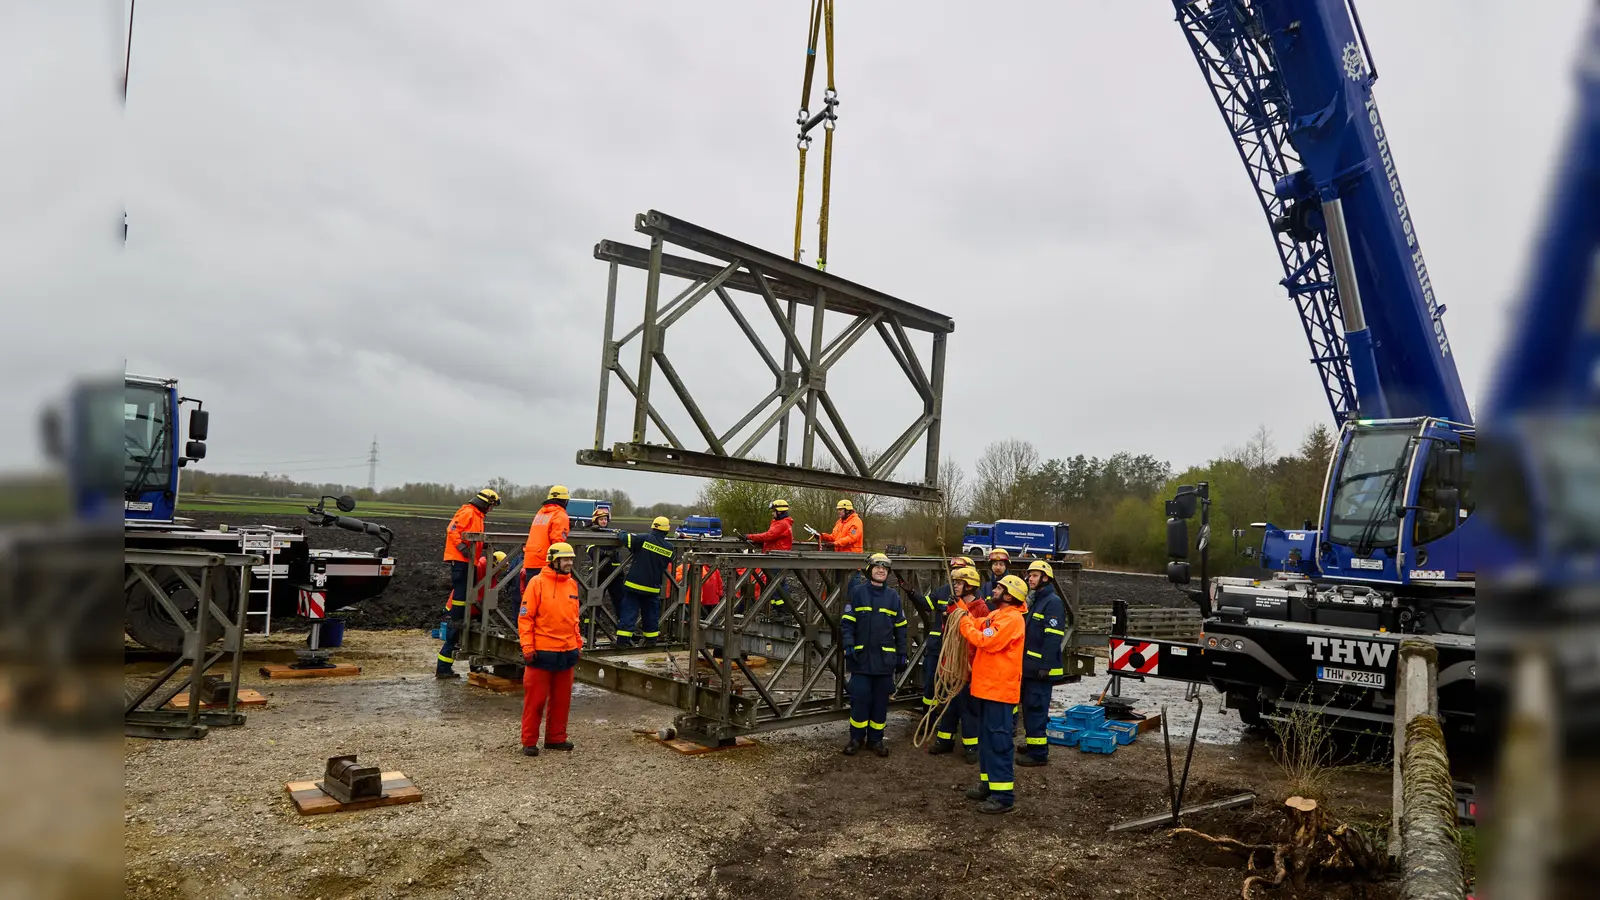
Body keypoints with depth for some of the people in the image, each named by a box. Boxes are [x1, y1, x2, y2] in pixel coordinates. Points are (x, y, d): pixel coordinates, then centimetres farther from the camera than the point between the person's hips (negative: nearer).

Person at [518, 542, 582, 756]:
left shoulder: (572, 584, 9)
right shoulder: (537, 582, -9)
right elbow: (525, 617, -9)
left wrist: (578, 643, 15)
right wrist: (527, 647, -13)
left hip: (567, 652, 6)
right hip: (542, 653, -6)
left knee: (561, 699, 12)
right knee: (535, 699, 2)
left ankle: (556, 738, 24)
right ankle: (529, 742, 12)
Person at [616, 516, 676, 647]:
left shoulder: (644, 539, -13)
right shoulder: (670, 548, -1)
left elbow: (625, 538, -17)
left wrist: (621, 533, 5)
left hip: (634, 584, -3)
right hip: (653, 587, 3)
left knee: (629, 612, 3)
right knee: (651, 613, 16)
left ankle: (623, 638, 0)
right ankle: (651, 638, 24)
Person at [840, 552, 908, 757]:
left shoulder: (893, 596, 7)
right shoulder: (857, 592, -1)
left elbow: (900, 628, 11)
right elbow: (846, 622, -2)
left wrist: (902, 655, 9)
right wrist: (848, 645, -14)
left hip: (885, 657, 2)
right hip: (862, 656, -2)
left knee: (880, 700, 7)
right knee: (860, 698, -2)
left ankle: (876, 739, 19)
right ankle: (856, 738, 13)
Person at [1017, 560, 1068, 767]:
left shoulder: (1053, 602, -13)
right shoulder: (1034, 601, 17)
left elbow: (1053, 638, -21)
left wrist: (1045, 666, -24)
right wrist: (1023, 661, 19)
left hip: (1041, 669, -10)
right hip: (1030, 666, 10)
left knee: (1035, 709, -7)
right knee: (1029, 707, 17)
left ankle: (1038, 753, -1)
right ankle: (1034, 745, 28)